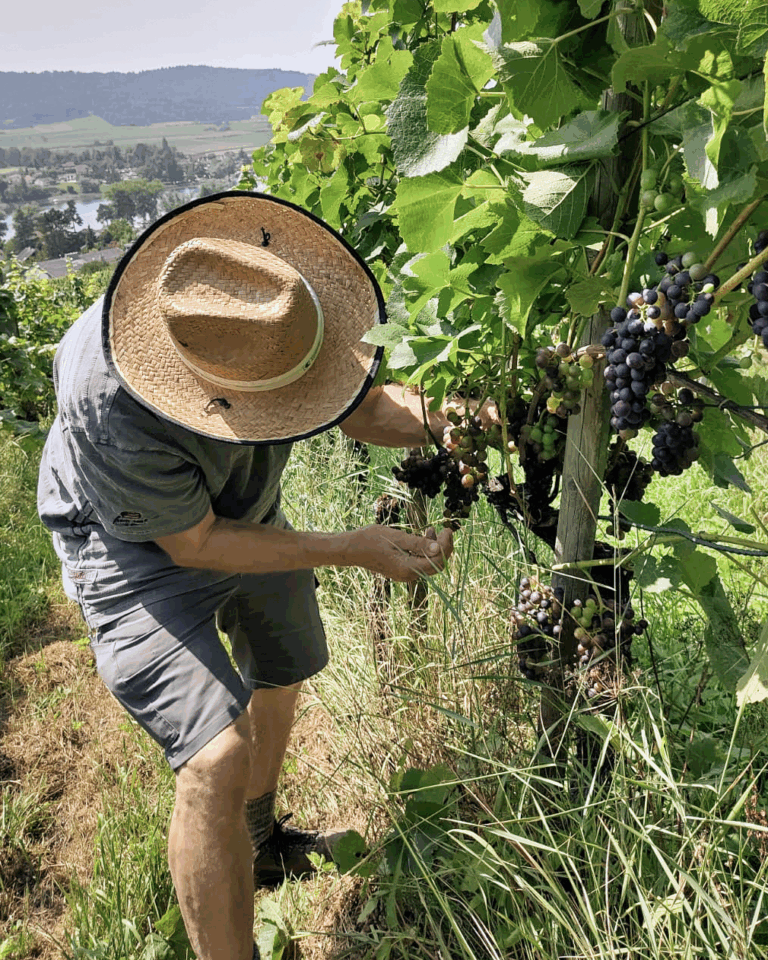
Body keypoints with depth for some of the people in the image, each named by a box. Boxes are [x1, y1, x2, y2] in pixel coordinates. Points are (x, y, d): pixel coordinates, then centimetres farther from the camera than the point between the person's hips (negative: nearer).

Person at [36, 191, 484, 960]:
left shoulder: (271, 286, -25)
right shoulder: (110, 404, -40)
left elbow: (359, 402, -11)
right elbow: (191, 544, -27)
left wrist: (441, 418, -32)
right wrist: (353, 549, -30)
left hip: (246, 510, 7)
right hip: (139, 543, -6)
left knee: (281, 676, 23)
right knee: (219, 754, -21)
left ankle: (259, 842, 51)